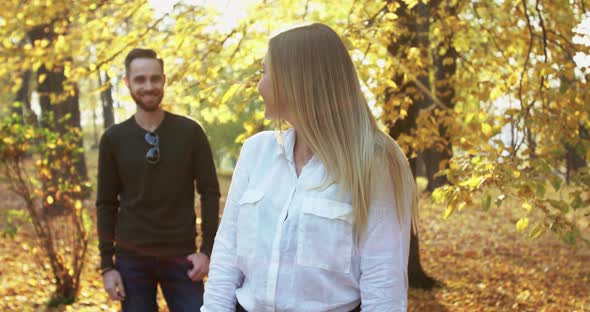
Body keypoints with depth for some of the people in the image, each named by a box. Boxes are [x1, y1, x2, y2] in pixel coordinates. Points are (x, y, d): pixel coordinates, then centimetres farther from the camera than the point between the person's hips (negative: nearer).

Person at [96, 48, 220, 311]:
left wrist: (207, 249, -7)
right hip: (131, 259, 1)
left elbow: (210, 192, 1)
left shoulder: (190, 132, -1)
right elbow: (106, 205, 4)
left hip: (181, 256, -1)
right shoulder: (113, 139, 2)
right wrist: (107, 264, -1)